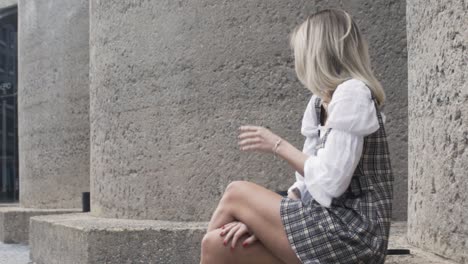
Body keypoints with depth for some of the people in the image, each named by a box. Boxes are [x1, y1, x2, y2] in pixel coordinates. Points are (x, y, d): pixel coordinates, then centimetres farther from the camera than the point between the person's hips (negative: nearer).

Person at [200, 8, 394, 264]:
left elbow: (328, 183, -20)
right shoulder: (319, 104, 14)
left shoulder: (352, 94, -14)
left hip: (353, 233, -8)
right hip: (333, 225, 8)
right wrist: (261, 221, -4)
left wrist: (278, 145, -8)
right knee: (217, 243, -4)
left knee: (236, 194, -6)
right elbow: (307, 182, 11)